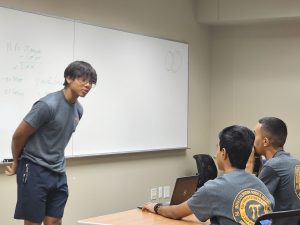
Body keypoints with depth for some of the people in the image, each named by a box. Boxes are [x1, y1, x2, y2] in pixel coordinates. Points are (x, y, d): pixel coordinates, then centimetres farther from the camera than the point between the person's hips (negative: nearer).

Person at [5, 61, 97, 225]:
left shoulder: (78, 109, 7)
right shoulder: (48, 105, -17)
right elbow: (18, 136, -8)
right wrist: (17, 163, 8)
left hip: (58, 173, 7)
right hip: (34, 171, -7)